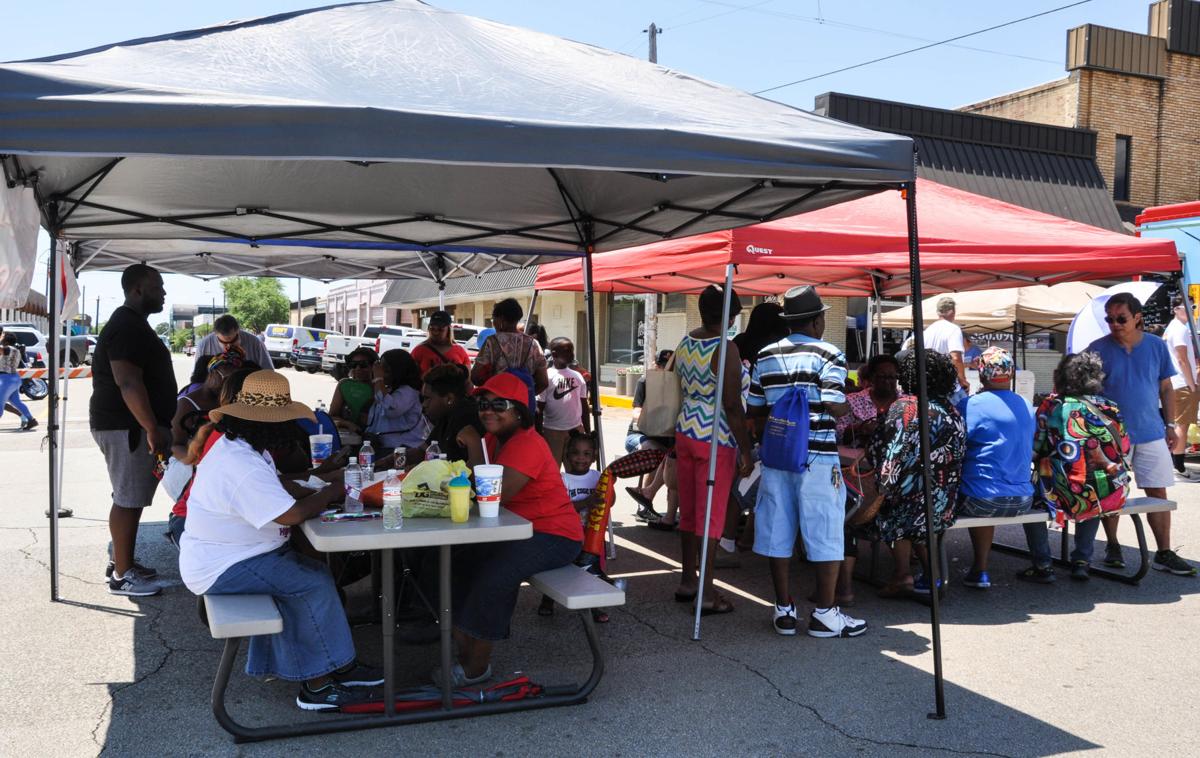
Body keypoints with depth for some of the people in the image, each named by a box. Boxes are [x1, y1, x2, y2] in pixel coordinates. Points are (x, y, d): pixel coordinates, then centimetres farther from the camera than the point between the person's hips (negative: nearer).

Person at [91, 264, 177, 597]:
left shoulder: (132, 324, 17)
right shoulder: (127, 327, -17)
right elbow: (128, 382, -26)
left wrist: (155, 426, 25)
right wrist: (153, 429, -26)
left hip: (130, 425, 11)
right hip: (128, 427, -11)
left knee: (131, 497, 16)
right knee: (129, 500, -5)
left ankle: (122, 561, 26)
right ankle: (122, 575, 1)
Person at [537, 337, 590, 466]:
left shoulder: (578, 376, 8)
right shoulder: (547, 376, -7)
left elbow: (584, 405, 13)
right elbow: (539, 407, -7)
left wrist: (588, 432, 13)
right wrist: (538, 433, -10)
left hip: (576, 429, 5)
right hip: (553, 430, -5)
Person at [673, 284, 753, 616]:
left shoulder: (684, 344, 6)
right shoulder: (726, 349, -17)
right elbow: (731, 406, -19)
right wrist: (746, 451, -13)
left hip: (685, 431, 7)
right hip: (715, 439, -7)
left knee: (689, 511, 15)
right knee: (711, 515, -1)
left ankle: (688, 581, 25)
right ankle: (706, 594, 4)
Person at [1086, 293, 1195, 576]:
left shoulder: (1156, 346, 3)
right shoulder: (1098, 349, -4)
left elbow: (1166, 387, 10)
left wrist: (1171, 424, 6)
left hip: (1151, 433, 2)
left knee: (1158, 492, 3)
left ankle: (1164, 554, 10)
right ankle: (1112, 547, 22)